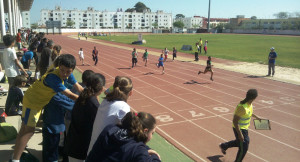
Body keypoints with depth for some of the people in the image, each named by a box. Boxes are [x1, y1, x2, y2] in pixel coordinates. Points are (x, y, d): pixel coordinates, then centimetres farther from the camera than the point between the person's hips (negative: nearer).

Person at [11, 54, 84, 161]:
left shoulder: (67, 74, -11)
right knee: (28, 130, -9)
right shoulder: (53, 77, -35)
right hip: (32, 100, -8)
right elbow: (70, 95, -33)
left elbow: (79, 88, -2)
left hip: (42, 100, 8)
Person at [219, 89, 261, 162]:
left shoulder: (249, 103, -6)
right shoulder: (242, 107, -33)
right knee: (243, 148, 1)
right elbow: (234, 121, -29)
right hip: (239, 129, -9)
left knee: (240, 142, 27)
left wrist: (256, 117, 30)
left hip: (245, 127, 9)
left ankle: (223, 146, 46)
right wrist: (240, 134, -26)